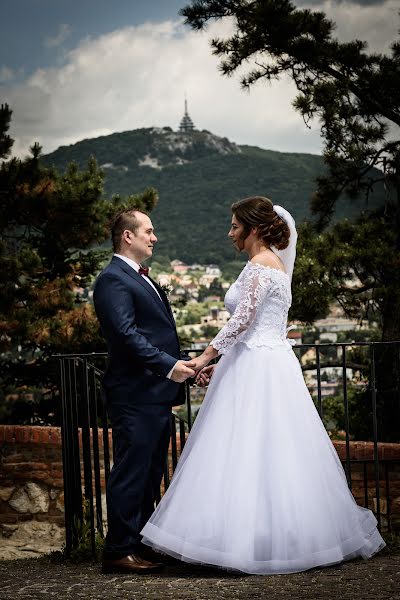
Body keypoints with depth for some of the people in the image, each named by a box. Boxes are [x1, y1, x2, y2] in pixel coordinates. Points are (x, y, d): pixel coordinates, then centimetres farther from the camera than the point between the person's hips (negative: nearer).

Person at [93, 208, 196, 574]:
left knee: (151, 474, 13)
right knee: (131, 472, -7)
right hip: (134, 395, -10)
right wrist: (170, 365, -24)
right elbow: (127, 335, -21)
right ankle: (119, 552, -2)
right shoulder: (113, 280, -10)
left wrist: (186, 365, 19)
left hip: (157, 394, 10)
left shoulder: (143, 279, 22)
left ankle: (142, 544, 20)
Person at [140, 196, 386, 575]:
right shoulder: (274, 264, 18)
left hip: (258, 371, -10)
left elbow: (242, 319, -20)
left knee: (248, 455, -8)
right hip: (271, 363, 10)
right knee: (276, 455, 10)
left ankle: (249, 542, -6)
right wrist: (222, 364, 17)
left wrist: (207, 355, -15)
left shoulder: (260, 265, -12)